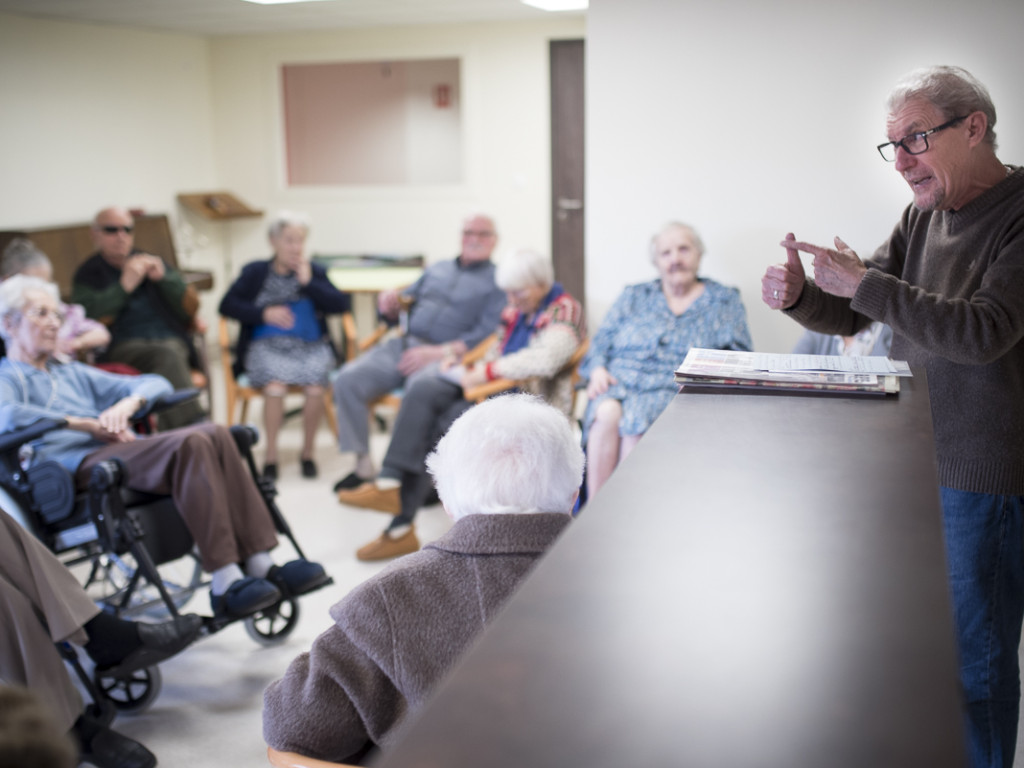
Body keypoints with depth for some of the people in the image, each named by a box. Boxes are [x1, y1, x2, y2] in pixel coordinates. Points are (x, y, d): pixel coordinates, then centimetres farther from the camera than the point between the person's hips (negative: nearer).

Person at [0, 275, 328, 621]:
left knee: (216, 434, -23)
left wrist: (128, 403, 3)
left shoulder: (72, 373, 34)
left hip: (121, 451, 7)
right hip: (80, 468, -7)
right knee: (189, 444, -32)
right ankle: (225, 582, -38)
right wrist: (92, 426, -14)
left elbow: (156, 384, 26)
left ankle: (261, 565, -30)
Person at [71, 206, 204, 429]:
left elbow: (190, 309, 15)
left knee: (172, 351, -34)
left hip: (171, 341, 3)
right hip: (123, 348, -3)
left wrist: (163, 277, 1)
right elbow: (86, 318, -7)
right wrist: (125, 285, -7)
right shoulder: (88, 274, 16)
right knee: (167, 357, -35)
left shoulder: (151, 263, 26)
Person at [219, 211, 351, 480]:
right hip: (268, 346, -1)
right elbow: (227, 305, 4)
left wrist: (308, 283, -4)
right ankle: (271, 454, -16)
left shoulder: (314, 272, 13)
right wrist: (264, 313, -7)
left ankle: (307, 452, -8)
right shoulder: (255, 272, 12)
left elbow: (342, 304, 2)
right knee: (276, 384, -33)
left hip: (311, 346, 1)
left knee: (315, 385, -30)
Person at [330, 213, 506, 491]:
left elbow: (486, 333, -5)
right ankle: (363, 465, -10)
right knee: (348, 380, -18)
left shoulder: (497, 281, 8)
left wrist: (438, 352, -15)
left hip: (446, 356, -5)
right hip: (402, 344, 5)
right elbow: (404, 302, 28)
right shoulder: (436, 270, 25)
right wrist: (390, 304, 2)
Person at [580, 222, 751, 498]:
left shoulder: (724, 301, 16)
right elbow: (601, 343, 19)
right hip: (620, 382, 2)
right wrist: (598, 370, -4)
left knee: (635, 422, -35)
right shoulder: (633, 297, 24)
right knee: (608, 413, -33)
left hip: (675, 392, -2)